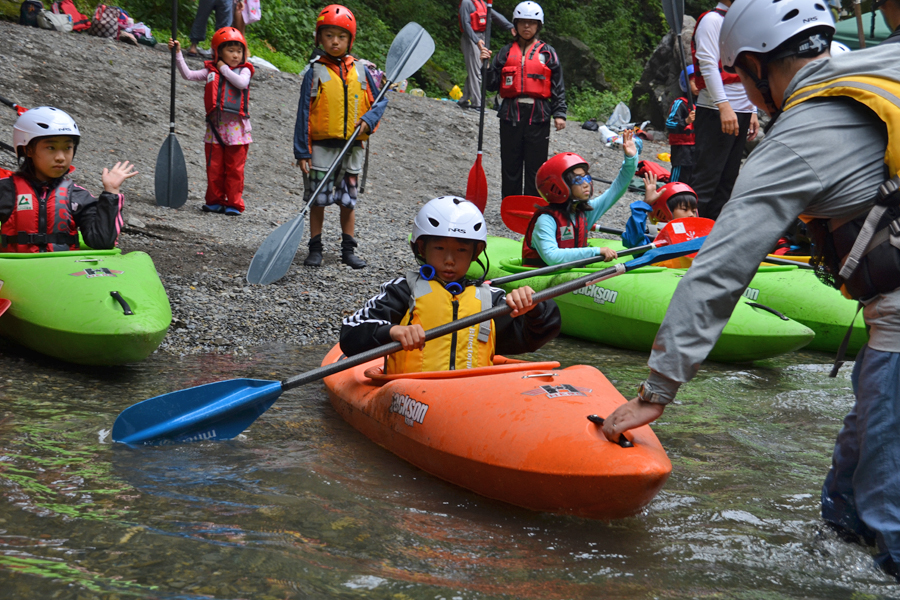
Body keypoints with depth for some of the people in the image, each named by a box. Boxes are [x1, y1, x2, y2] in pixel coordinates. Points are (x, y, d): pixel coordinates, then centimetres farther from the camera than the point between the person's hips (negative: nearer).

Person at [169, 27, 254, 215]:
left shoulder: (244, 70, 3)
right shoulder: (211, 71, 9)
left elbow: (242, 83, -18)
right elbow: (188, 75, 4)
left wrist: (224, 68, -8)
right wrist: (178, 54, -2)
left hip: (236, 128, -2)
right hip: (215, 127, 2)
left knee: (234, 168, 2)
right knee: (214, 167, 6)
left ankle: (234, 203, 9)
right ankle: (215, 201, 17)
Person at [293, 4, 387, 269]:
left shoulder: (360, 71, 5)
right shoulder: (315, 72, -3)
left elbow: (380, 100, 11)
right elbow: (304, 113, -5)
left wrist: (368, 120, -11)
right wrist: (302, 151, -11)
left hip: (352, 147, 3)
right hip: (322, 146, -3)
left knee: (348, 201, 11)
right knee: (318, 200, 3)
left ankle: (348, 250, 20)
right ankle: (315, 249, 15)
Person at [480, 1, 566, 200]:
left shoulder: (547, 53, 7)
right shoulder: (506, 52, 12)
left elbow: (558, 86, 5)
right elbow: (493, 85, 8)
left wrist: (559, 113, -5)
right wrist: (486, 63, -6)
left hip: (538, 115, -2)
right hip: (511, 115, 2)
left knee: (535, 168, 0)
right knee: (510, 166, 6)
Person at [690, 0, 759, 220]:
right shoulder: (712, 20, -3)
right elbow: (708, 65, -13)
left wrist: (752, 111, 17)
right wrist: (724, 106, -22)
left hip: (741, 112, 8)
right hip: (717, 112, -8)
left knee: (727, 180, 7)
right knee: (706, 179, -11)